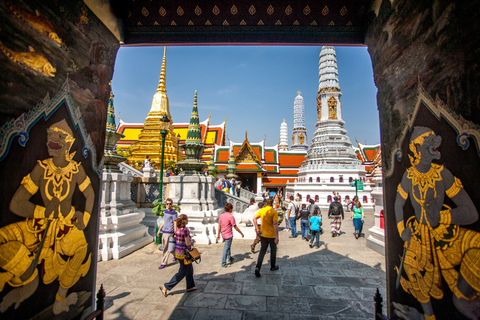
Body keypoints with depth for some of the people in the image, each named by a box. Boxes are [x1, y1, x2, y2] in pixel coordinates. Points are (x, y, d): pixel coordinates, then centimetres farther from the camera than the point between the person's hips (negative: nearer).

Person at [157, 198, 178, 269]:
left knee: (166, 248, -3)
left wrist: (175, 234, -12)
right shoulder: (165, 211, 10)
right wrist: (159, 230, 17)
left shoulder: (174, 213, -12)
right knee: (165, 246, 18)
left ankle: (164, 263, 8)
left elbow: (175, 223, -11)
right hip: (164, 231, 8)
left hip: (169, 232, -8)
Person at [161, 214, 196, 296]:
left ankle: (190, 286, 32)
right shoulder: (185, 229, -23)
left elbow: (176, 239, 11)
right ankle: (166, 286, 8)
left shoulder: (178, 228, 2)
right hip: (184, 253, -9)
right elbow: (188, 243, -21)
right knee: (182, 272, 6)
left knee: (190, 268, 21)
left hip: (177, 251, 9)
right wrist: (191, 241, -1)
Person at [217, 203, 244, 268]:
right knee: (226, 249, 0)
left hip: (223, 234, 8)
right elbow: (235, 227, -14)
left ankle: (230, 259, 41)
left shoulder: (221, 215, 1)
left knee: (228, 246, 26)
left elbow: (219, 226, 7)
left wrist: (218, 234, 15)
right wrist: (241, 233, -3)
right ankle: (223, 264, 8)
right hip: (229, 235, -7)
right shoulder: (231, 216, -19)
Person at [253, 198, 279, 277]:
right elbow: (275, 224, -21)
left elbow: (255, 218, -3)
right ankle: (273, 267, 35)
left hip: (263, 235, 3)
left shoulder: (261, 210, -1)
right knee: (273, 251, 19)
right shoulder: (274, 212, -14)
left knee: (262, 251, 9)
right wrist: (277, 237, -20)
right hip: (272, 235, -3)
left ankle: (257, 267, -6)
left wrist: (257, 228, 1)